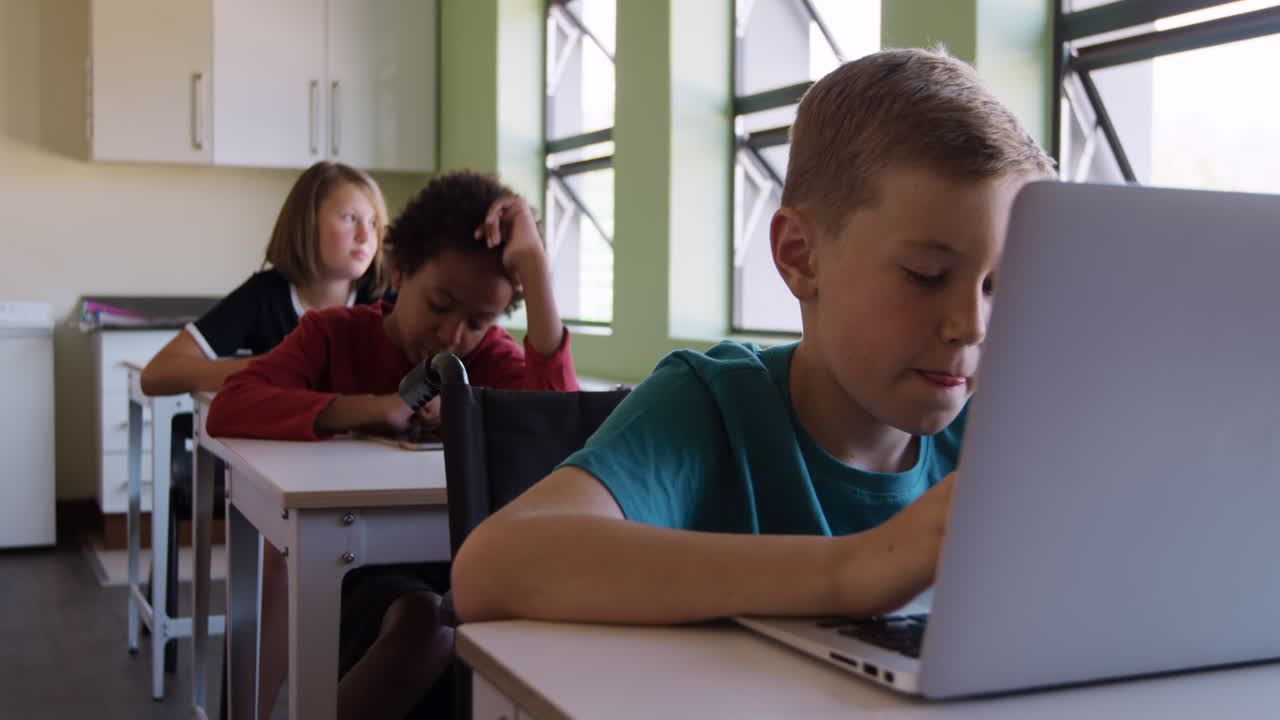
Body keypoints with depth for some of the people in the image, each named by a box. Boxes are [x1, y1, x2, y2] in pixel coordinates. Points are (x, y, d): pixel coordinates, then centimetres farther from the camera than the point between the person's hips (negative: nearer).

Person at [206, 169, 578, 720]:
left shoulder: (488, 357, 2)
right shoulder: (335, 334, 0)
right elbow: (227, 409, -17)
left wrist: (533, 264, -23)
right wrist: (377, 407, -26)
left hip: (441, 570, 0)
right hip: (348, 563, 0)